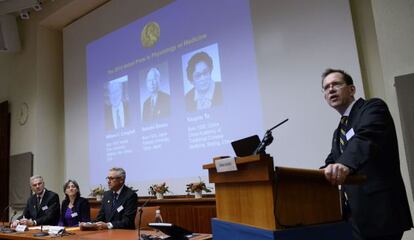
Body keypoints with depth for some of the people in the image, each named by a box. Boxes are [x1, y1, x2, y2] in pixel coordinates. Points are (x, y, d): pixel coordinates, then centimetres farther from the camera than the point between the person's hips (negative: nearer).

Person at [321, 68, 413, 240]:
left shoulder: (373, 107, -7)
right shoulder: (339, 131, 18)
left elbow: (367, 138, -27)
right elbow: (332, 163, 16)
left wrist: (345, 164, -46)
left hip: (380, 212, -8)